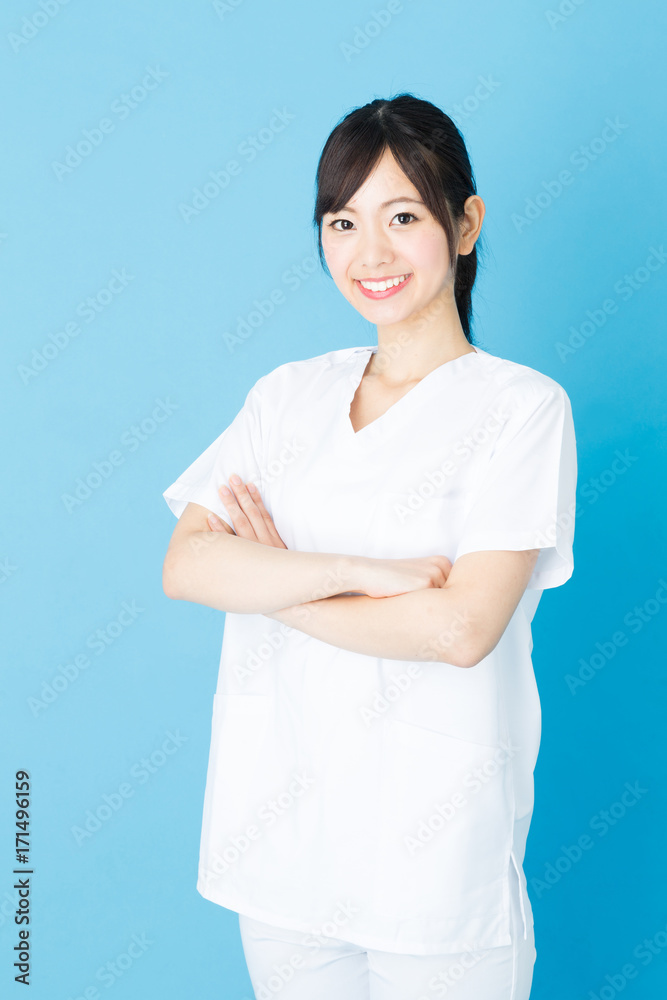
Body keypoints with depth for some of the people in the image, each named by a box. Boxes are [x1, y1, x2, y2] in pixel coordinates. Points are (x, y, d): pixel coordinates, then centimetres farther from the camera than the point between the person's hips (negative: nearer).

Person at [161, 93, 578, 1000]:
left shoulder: (523, 407, -9)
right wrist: (357, 570, -20)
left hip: (433, 847, -4)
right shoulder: (289, 395, 5)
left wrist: (269, 579, -10)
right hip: (277, 821, 4)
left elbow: (462, 627, -19)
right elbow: (184, 567, -7)